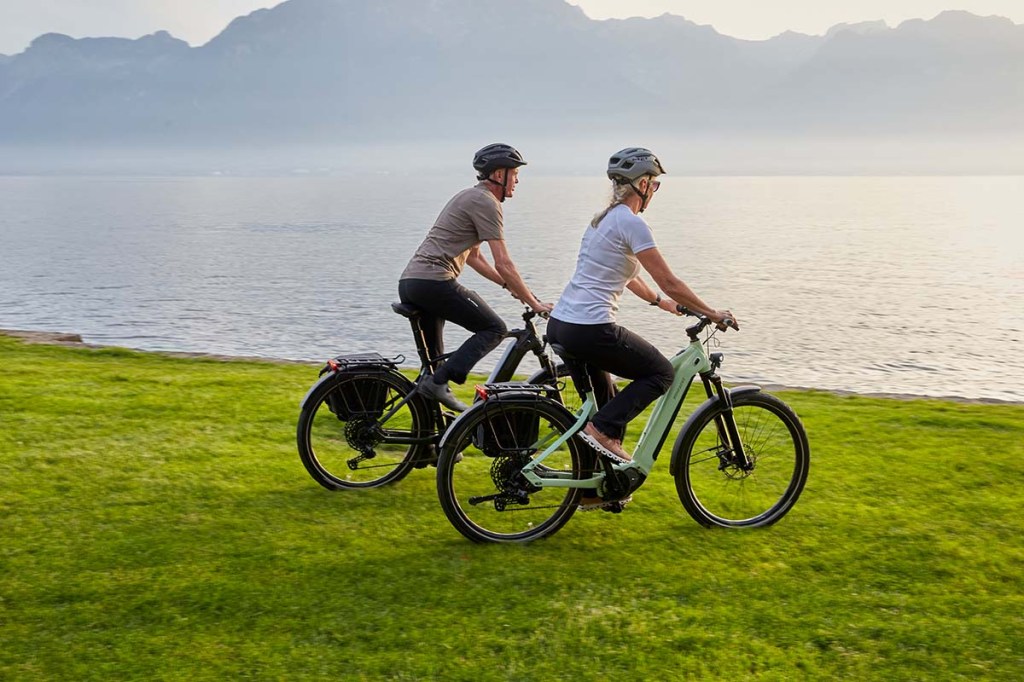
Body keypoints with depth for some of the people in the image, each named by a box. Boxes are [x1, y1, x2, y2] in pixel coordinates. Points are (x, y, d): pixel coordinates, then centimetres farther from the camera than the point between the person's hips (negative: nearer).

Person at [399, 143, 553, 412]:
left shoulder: (471, 197, 25)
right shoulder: (486, 202, -6)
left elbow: (473, 257, 32)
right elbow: (503, 264, -9)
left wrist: (510, 286, 29)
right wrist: (534, 304, -2)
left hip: (407, 282, 10)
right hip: (434, 281, -10)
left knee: (433, 359, 18)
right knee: (494, 329, -2)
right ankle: (439, 383, -14)